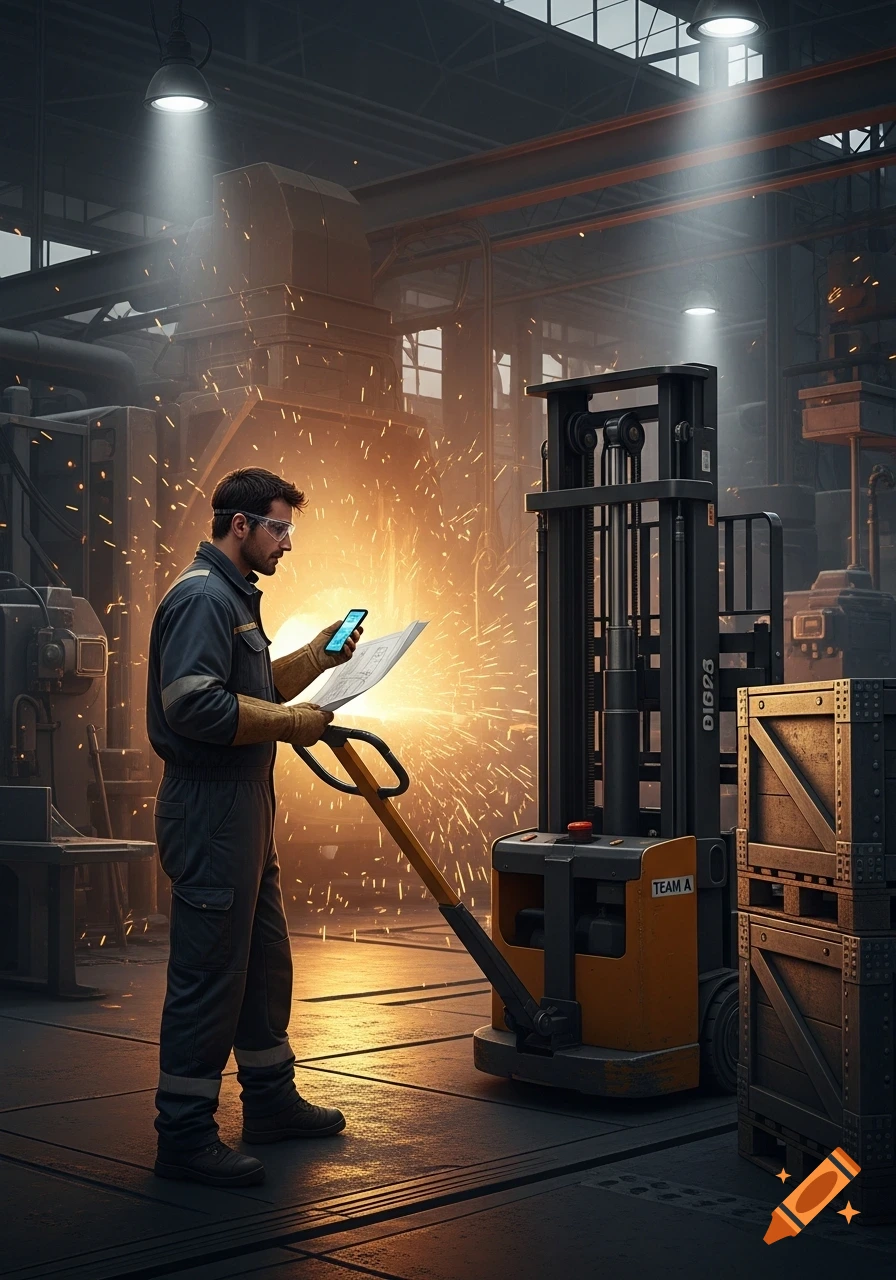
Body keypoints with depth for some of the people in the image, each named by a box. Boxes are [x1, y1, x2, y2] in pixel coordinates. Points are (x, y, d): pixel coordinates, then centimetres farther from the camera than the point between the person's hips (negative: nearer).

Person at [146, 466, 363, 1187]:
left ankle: (271, 1100, 32)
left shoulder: (235, 596, 19)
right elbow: (194, 705, -26)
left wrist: (317, 658, 16)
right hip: (209, 809, -11)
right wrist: (288, 722, -18)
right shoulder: (202, 596, -15)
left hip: (243, 806, 11)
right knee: (209, 972, -6)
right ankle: (185, 1135, 1)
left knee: (264, 959, 19)